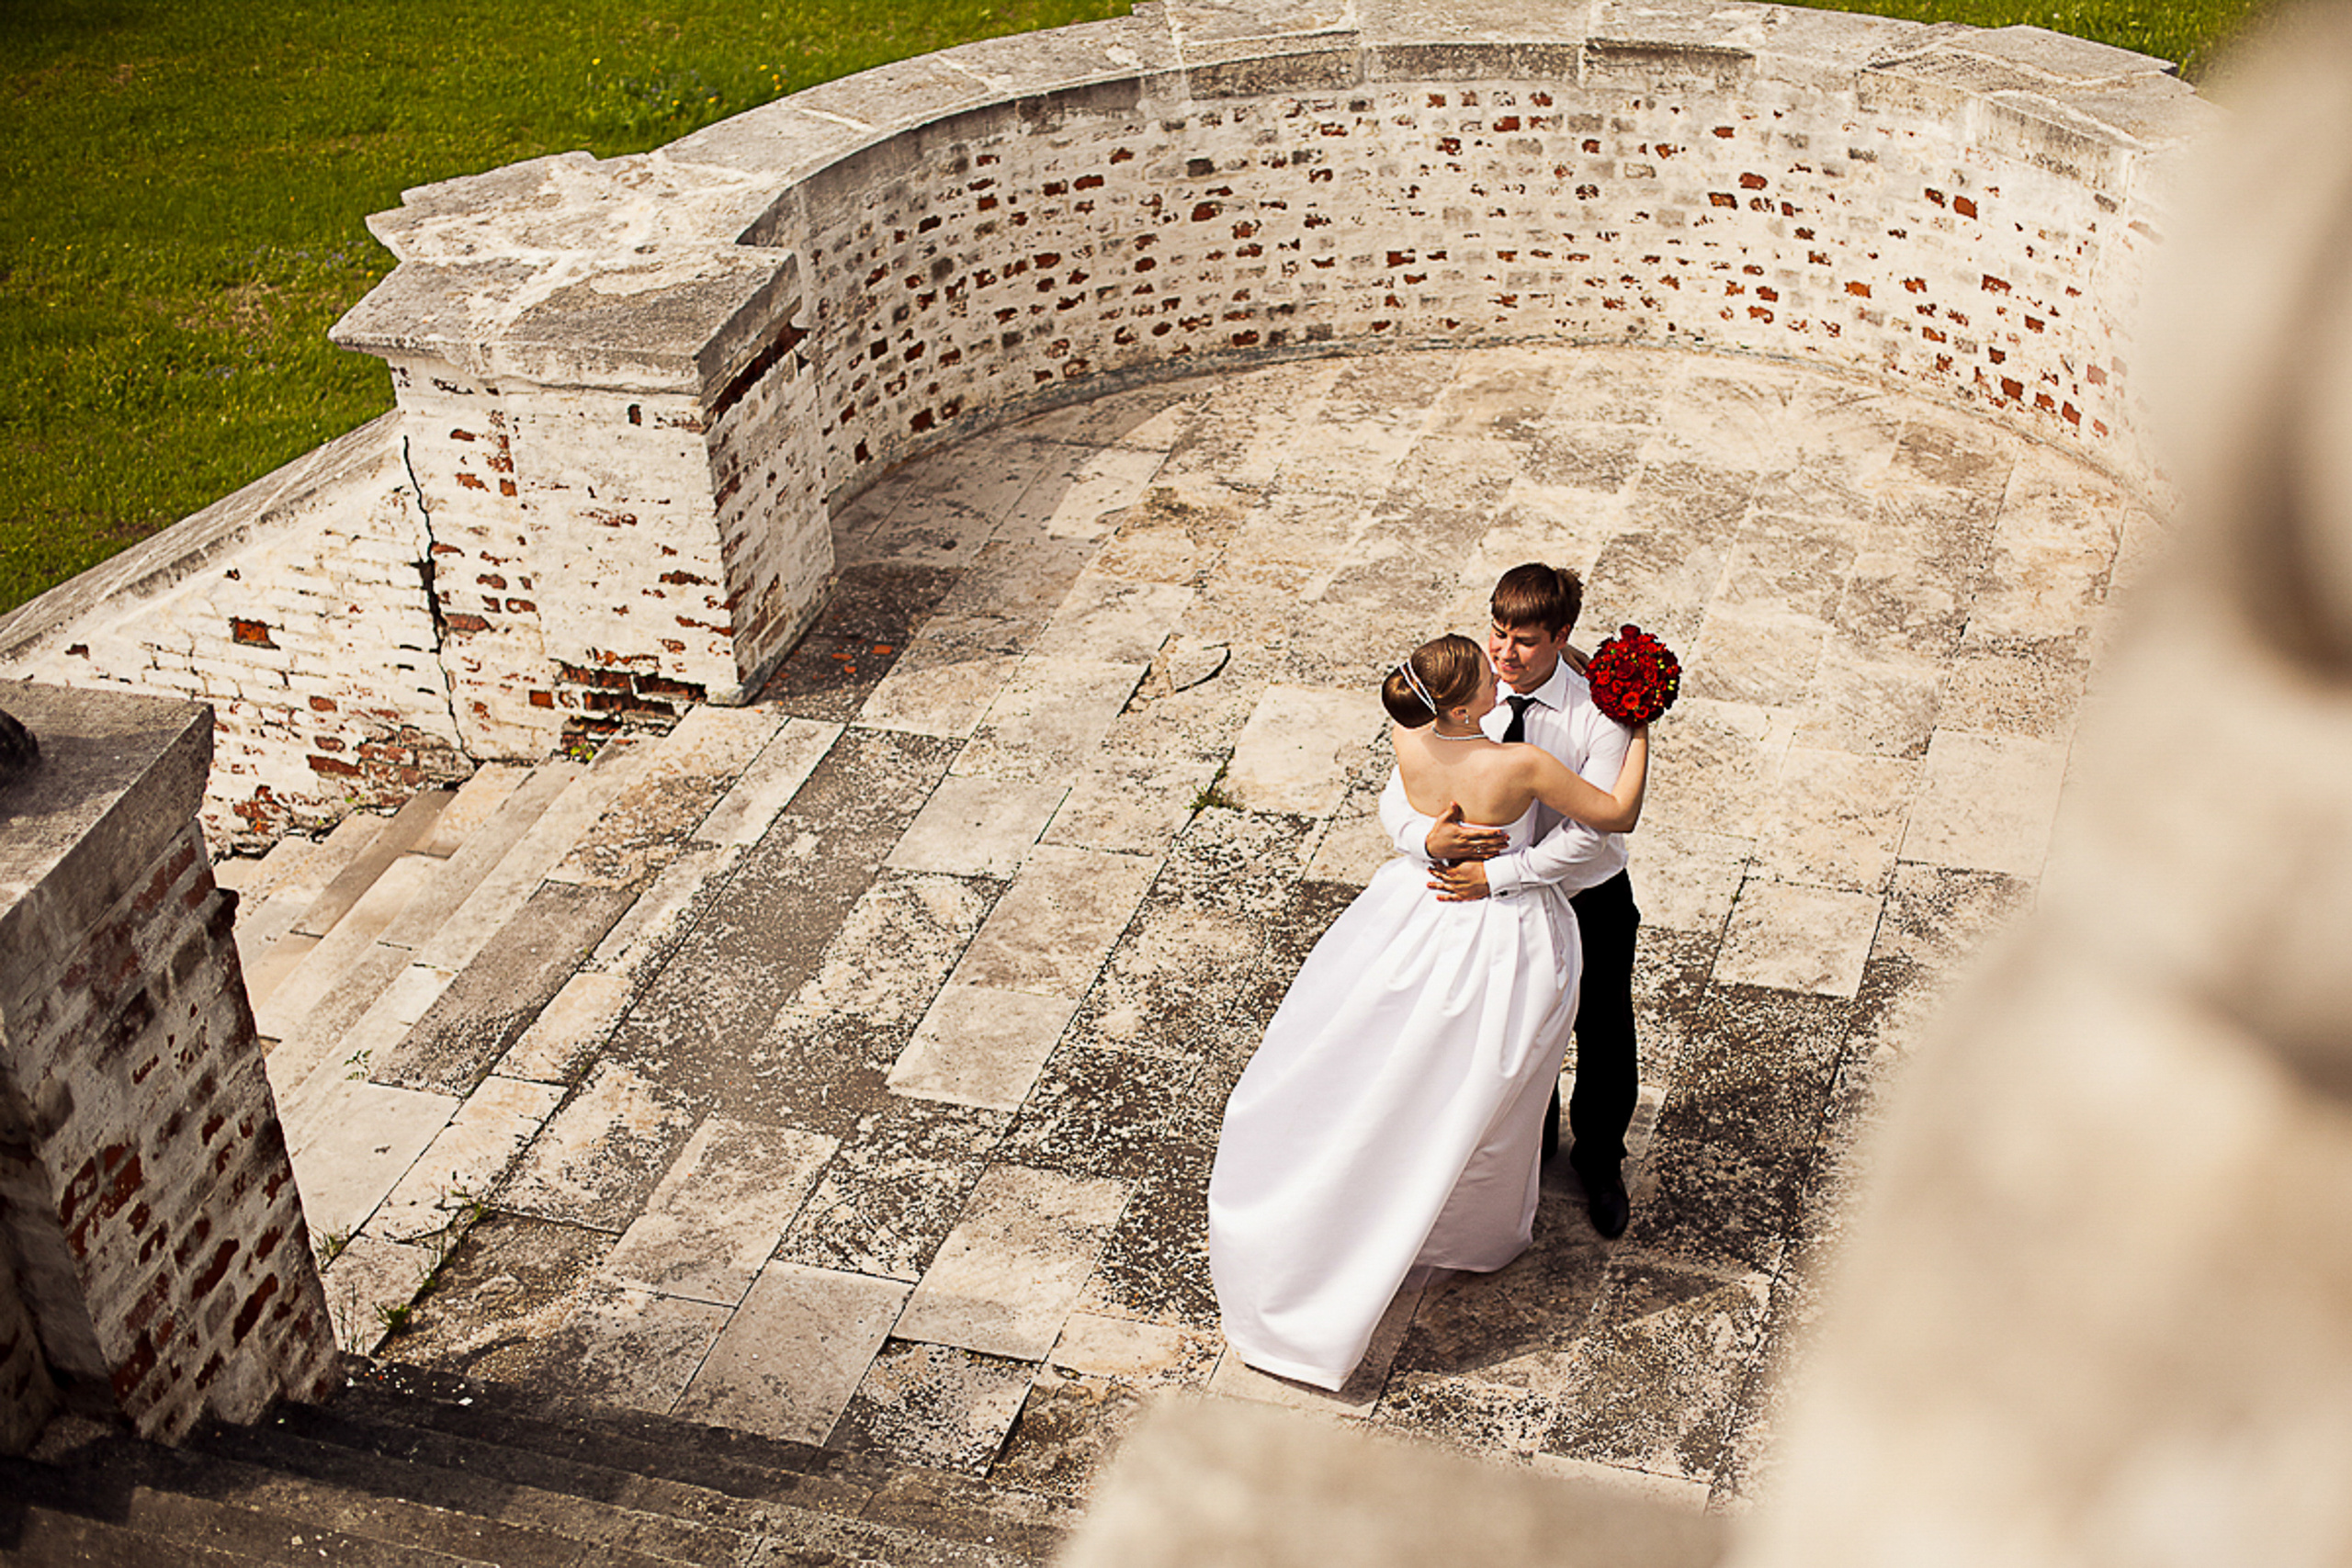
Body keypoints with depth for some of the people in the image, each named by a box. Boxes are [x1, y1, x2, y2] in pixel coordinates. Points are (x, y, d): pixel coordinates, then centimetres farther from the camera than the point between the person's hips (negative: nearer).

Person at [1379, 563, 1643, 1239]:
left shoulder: (1601, 712, -26)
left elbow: (1591, 834, -32)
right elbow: (1397, 795, -14)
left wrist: (1496, 876, -36)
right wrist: (1428, 838, -37)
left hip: (1590, 905, -2)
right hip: (1501, 903, 2)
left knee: (1605, 1045, 18)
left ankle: (1599, 1163, 48)